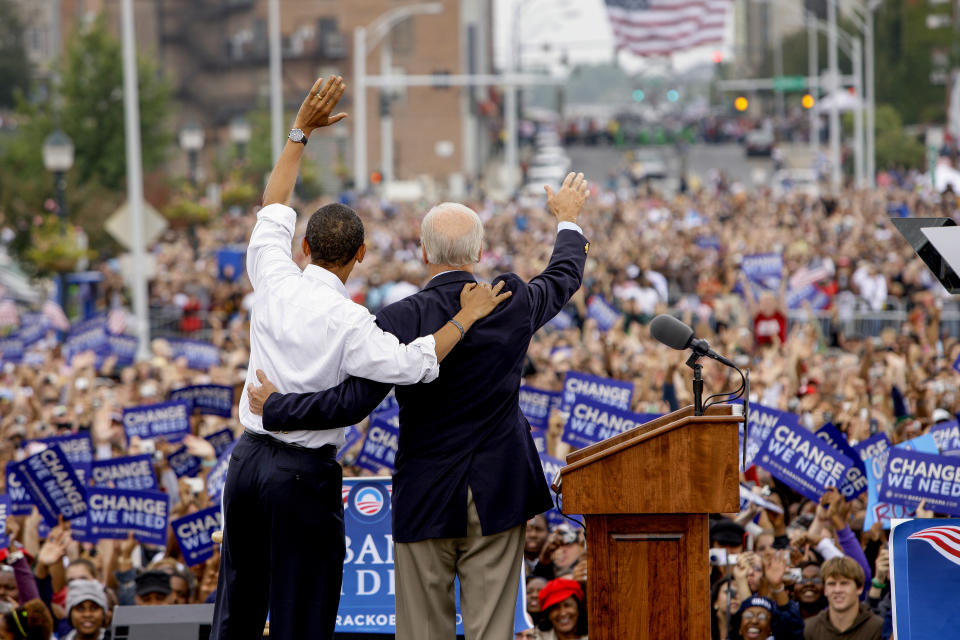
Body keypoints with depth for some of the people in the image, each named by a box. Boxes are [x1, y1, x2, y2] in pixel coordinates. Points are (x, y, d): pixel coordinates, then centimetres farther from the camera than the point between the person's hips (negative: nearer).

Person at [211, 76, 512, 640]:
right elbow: (411, 365, -27)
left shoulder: (274, 281, -2)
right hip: (307, 472, -6)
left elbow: (274, 211, 14)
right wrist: (465, 318, -18)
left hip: (249, 459, 6)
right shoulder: (346, 321, -17)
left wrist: (300, 133, 19)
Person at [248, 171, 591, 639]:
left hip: (426, 498, -2)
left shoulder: (400, 320, -14)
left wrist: (273, 407, -2)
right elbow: (564, 277, 20)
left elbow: (351, 403, -16)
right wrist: (567, 221, 40)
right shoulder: (513, 304, -3)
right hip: (498, 495, 2)